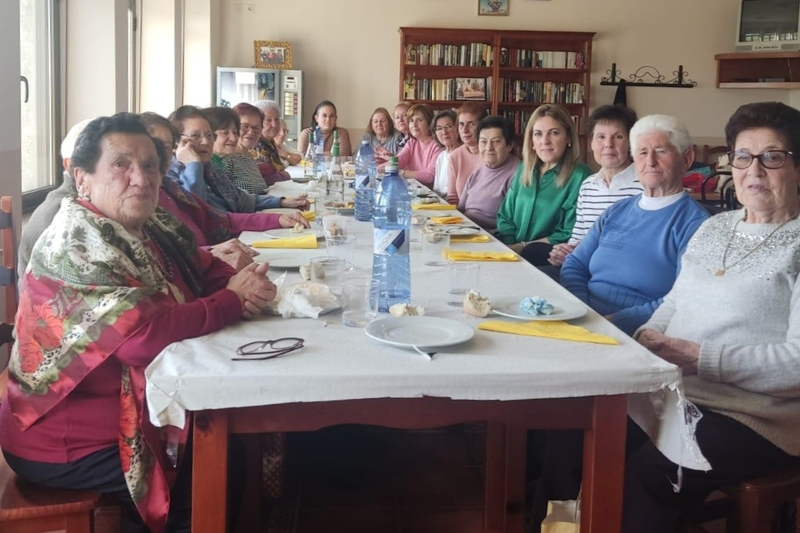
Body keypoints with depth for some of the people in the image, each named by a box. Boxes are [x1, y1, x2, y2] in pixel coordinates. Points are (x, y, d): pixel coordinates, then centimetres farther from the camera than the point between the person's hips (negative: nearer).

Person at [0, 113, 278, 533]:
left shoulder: (155, 228, 4)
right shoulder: (76, 245, -23)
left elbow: (209, 272, 9)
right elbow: (143, 333, -34)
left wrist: (244, 283, -15)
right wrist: (233, 302, -23)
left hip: (140, 410, 8)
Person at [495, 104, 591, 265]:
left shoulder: (579, 176, -7)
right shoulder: (524, 169, 13)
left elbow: (569, 236, -10)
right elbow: (505, 217, 13)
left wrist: (522, 247, -12)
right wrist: (509, 247, -6)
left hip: (550, 257, -5)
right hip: (512, 250, 5)